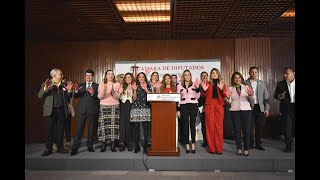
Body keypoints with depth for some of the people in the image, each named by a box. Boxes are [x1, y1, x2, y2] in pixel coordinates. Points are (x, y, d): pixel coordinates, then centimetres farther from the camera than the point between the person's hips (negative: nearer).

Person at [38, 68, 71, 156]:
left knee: (60, 130, 8)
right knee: (50, 130, 3)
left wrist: (69, 90, -6)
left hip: (61, 111, 3)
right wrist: (45, 89, -20)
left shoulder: (63, 85, 11)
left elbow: (67, 98, 11)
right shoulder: (46, 84, 2)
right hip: (50, 111, -3)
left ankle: (60, 147, 20)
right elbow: (40, 96, -4)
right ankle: (48, 149, 15)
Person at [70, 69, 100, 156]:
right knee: (79, 130, -1)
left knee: (91, 129, 6)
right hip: (82, 110, 1)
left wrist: (93, 93, -24)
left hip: (92, 110, -1)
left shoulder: (97, 86, 5)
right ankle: (75, 148, 3)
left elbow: (98, 98, -5)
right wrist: (76, 91, -16)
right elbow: (75, 96, 4)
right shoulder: (80, 85, 13)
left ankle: (90, 146, 19)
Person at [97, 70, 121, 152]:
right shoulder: (101, 84, 9)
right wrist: (103, 90, -19)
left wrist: (113, 91, -16)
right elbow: (99, 97, 0)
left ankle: (113, 144, 1)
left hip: (114, 106, 0)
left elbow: (118, 97, 3)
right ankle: (103, 144, 3)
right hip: (104, 106, 0)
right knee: (103, 124, -7)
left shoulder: (117, 84, 10)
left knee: (113, 124, -6)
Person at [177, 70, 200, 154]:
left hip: (193, 106, 0)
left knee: (192, 125, 0)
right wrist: (178, 109, 4)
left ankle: (193, 144, 9)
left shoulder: (194, 84, 6)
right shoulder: (179, 85, 9)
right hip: (183, 106, 1)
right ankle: (187, 145, 9)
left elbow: (197, 97, 1)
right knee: (185, 125, 1)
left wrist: (197, 88, -13)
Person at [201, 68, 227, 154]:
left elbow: (225, 95, 3)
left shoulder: (222, 83, 14)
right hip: (209, 105, -1)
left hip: (219, 106, 1)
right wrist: (204, 90, -14)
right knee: (210, 126, -3)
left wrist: (221, 89, -15)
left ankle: (219, 148, 6)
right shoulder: (208, 83, 11)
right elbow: (204, 96, 5)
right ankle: (211, 148, 6)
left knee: (219, 126, -2)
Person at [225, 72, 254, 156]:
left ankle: (246, 149, 7)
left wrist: (250, 95, -23)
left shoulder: (246, 87, 10)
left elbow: (251, 99, -1)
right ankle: (239, 148, 12)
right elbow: (229, 101, 4)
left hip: (246, 110, 0)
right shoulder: (230, 88, 11)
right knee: (237, 130, 2)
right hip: (234, 111, 1)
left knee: (246, 130, -3)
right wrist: (228, 97, -18)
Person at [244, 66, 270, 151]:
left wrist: (266, 109, 5)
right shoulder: (245, 83, 0)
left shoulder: (262, 83, 10)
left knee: (259, 127, 8)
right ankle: (250, 144, 16)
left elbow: (266, 97, 9)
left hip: (260, 107, 3)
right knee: (250, 127, 1)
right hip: (249, 107, -3)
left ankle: (258, 144, 21)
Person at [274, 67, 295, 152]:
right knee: (288, 127, 3)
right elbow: (275, 95, 4)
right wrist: (280, 96, -17)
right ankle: (288, 146, 14)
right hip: (287, 108, 0)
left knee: (293, 126, 5)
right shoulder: (281, 84, 4)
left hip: (293, 107, 0)